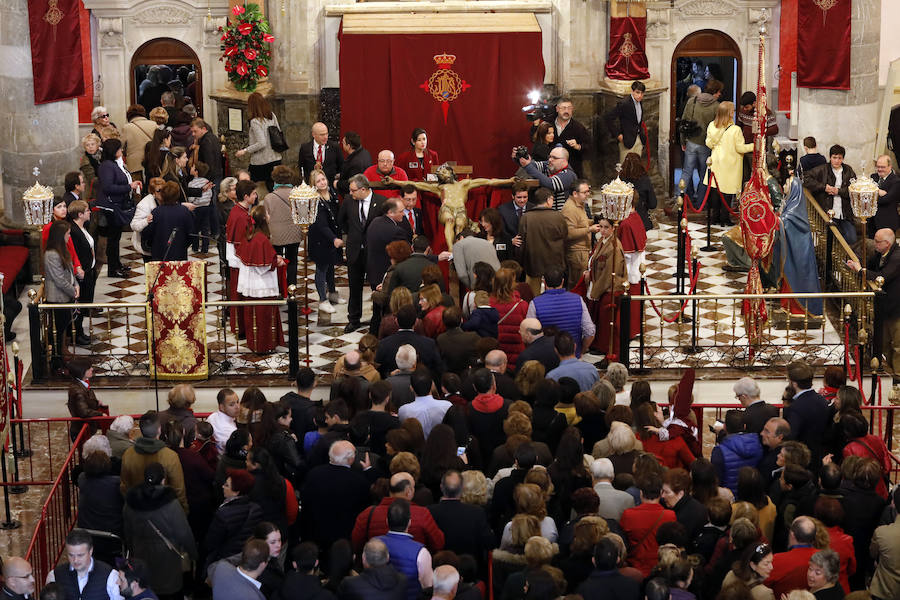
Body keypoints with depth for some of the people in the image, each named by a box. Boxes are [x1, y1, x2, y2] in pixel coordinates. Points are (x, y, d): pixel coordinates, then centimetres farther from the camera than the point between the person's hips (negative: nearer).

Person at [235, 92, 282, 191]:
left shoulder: (255, 122, -16)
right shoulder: (272, 116, 4)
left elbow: (261, 143, -22)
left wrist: (245, 151, -15)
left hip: (261, 163, -7)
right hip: (275, 159, 7)